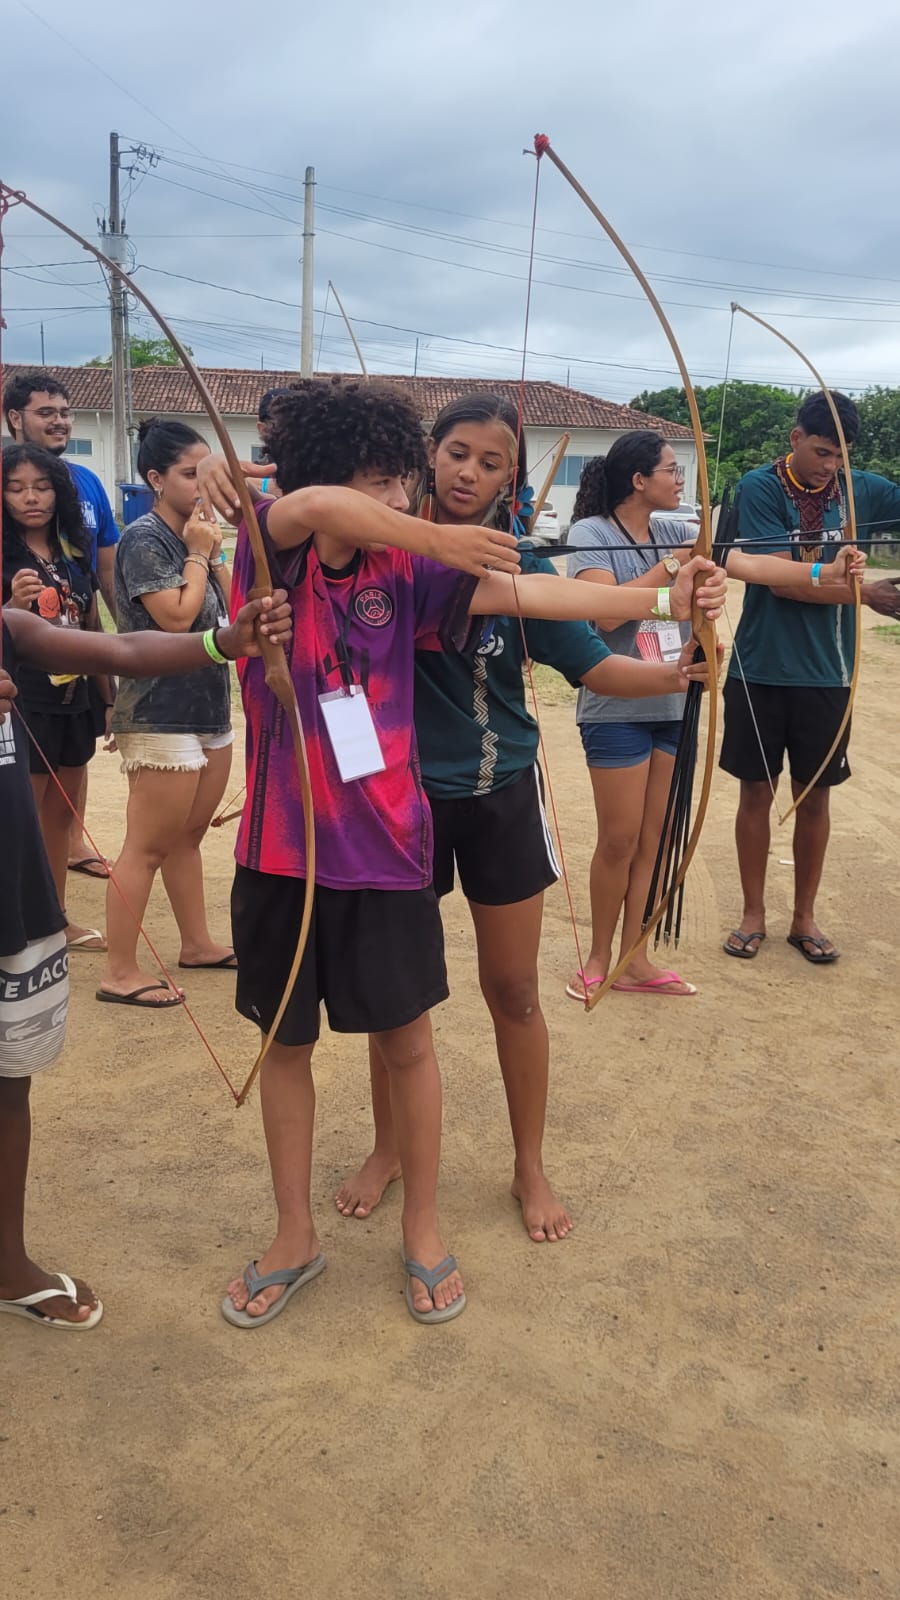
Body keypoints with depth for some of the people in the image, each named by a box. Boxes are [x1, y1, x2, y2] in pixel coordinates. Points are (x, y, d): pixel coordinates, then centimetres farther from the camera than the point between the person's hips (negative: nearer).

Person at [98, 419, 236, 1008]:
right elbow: (177, 618, -21)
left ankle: (198, 943, 30)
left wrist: (215, 555, -1)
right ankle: (120, 973, 5)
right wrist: (198, 555, -11)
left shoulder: (196, 534, 12)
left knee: (188, 835, 18)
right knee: (148, 847, -3)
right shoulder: (144, 539, -12)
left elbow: (232, 608, 10)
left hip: (210, 708, 8)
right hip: (162, 715, -8)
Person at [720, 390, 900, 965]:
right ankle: (754, 913, 22)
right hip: (762, 669, -2)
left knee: (815, 794, 11)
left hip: (827, 673, 3)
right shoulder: (760, 488, -8)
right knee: (758, 791, 7)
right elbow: (782, 579, -16)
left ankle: (805, 916, 25)